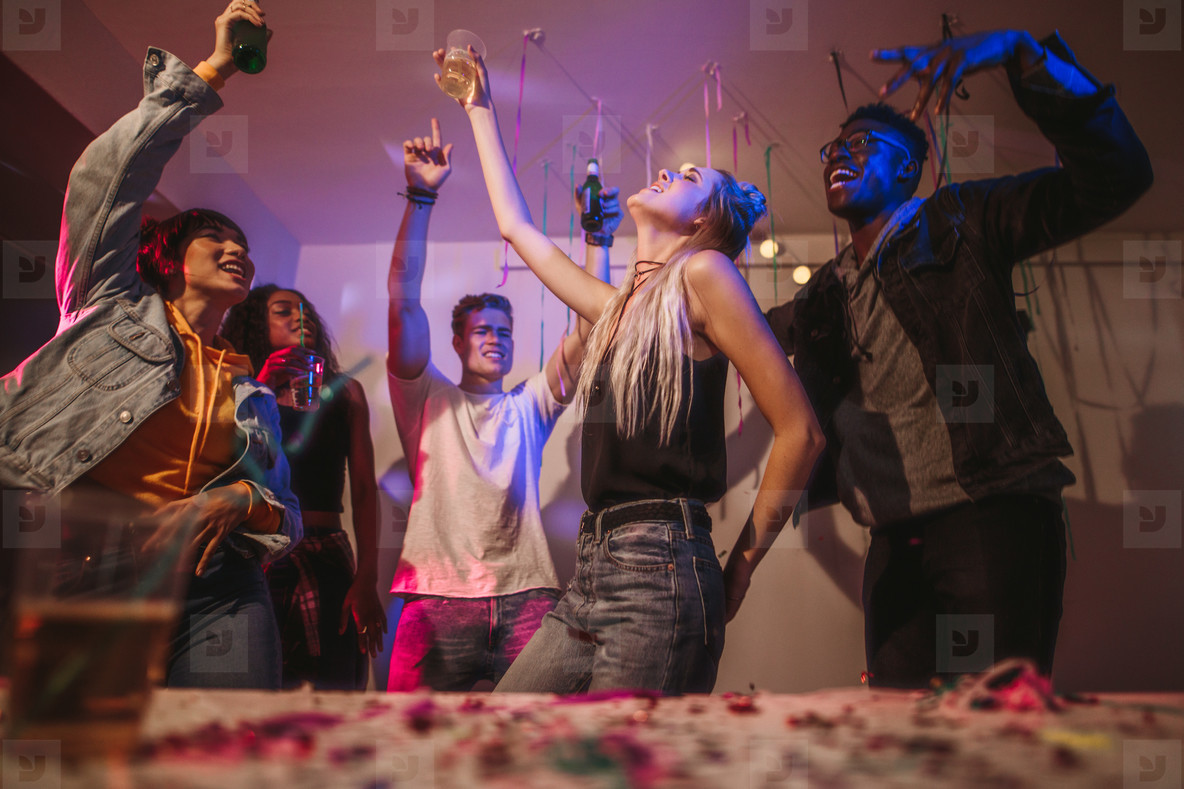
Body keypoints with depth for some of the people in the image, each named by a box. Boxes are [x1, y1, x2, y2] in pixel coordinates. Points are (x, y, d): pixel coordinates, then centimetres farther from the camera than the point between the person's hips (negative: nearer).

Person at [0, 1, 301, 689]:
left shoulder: (251, 393, 26)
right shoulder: (118, 310, 18)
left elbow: (287, 512, 20)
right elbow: (110, 176, 8)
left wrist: (238, 500, -4)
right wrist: (210, 74, 10)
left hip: (215, 592, 3)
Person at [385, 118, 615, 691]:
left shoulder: (530, 406, 21)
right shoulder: (427, 399, 14)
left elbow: (590, 327, 12)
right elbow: (403, 299, 3)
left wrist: (599, 240, 4)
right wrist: (421, 196, -4)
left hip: (526, 596, 2)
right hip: (437, 598, -2)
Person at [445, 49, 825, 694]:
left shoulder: (703, 272, -3)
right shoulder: (615, 307, 19)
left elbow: (800, 432, -7)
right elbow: (516, 226, 33)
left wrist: (741, 565, -1)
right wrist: (481, 113, 39)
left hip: (660, 574, -8)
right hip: (592, 572, 8)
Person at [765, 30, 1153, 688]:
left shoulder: (958, 224, 4)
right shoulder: (827, 295, 20)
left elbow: (1114, 179, -8)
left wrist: (1021, 53, -16)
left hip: (994, 519, -6)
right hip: (896, 545, 6)